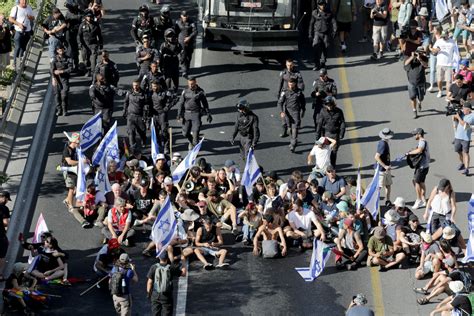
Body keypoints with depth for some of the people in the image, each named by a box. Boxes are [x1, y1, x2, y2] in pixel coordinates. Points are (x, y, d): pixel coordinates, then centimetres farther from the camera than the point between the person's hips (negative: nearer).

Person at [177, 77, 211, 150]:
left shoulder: (200, 92, -3)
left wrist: (208, 114, 9)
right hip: (186, 113, 3)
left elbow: (205, 103, 7)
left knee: (195, 131, -13)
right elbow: (180, 103, 6)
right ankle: (191, 141, 39)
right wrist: (179, 115, 0)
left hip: (196, 114, -3)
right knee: (185, 133, 9)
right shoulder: (185, 91, 1)